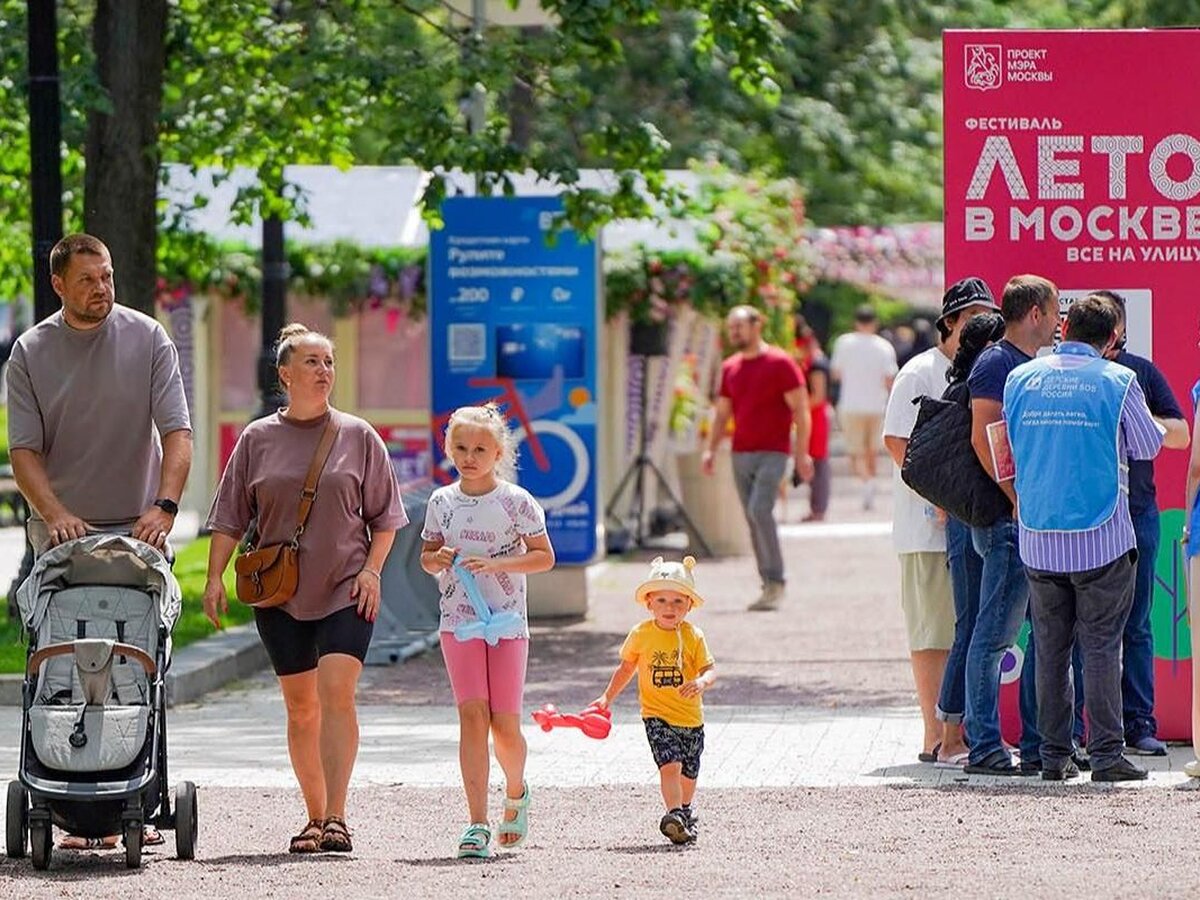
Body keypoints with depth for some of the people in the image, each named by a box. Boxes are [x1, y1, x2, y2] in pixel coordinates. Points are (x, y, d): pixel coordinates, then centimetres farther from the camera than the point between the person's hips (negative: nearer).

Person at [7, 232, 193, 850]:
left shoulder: (148, 340, 1)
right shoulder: (30, 353, 3)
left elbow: (177, 433, -5)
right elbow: (24, 449, -1)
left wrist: (164, 506, -21)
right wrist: (56, 513, -18)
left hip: (137, 529, 0)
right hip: (62, 532, 0)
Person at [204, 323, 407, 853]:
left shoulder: (358, 437, 5)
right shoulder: (257, 440, 6)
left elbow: (384, 517, 9)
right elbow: (230, 518, 9)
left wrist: (371, 570, -3)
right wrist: (214, 578, 1)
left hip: (346, 590, -2)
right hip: (280, 595, 2)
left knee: (337, 692, -17)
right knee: (300, 707, 6)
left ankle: (335, 818, -20)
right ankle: (314, 817, 15)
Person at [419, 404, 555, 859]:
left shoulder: (516, 502, -3)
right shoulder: (441, 502, 6)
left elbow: (544, 557, -3)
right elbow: (427, 556, 17)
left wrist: (495, 564, -16)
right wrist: (438, 559, -7)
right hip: (458, 622, 2)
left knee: (505, 724, 0)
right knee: (472, 714, -10)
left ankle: (516, 792, 32)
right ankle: (477, 822, -12)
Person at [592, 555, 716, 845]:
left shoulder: (693, 636, -4)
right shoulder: (641, 634, -2)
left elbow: (710, 669, -8)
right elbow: (626, 668, 12)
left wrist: (702, 682, -30)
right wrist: (608, 697, 10)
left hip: (691, 718, 2)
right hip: (657, 715, -2)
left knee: (688, 773, 15)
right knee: (670, 765, -22)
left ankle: (685, 811, 40)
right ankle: (674, 815, -29)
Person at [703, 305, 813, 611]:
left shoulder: (779, 363, -5)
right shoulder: (730, 368, 13)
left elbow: (800, 409, -6)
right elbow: (722, 414, 20)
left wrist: (802, 453, -12)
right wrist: (711, 449, 8)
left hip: (772, 454, -6)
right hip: (741, 454, 6)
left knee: (759, 510, -20)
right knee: (753, 520, 5)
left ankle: (776, 582, -14)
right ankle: (768, 587, 9)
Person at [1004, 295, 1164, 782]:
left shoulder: (1020, 378, 4)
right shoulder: (1118, 381, -7)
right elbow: (1149, 445, 4)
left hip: (1038, 538, 3)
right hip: (1101, 538, -3)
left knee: (1050, 649, 10)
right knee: (1101, 647, 0)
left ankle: (1054, 755, 10)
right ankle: (1106, 754, -2)